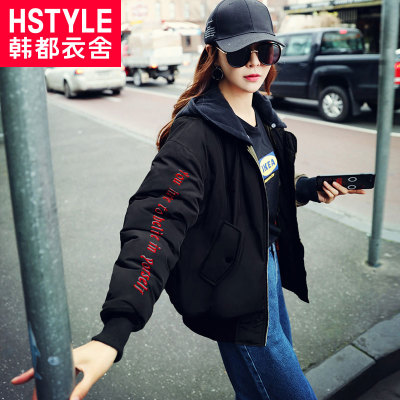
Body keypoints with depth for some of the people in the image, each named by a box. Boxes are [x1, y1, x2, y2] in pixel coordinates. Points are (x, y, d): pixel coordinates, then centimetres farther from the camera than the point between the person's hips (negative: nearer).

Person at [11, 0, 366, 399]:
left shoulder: (262, 116, 2)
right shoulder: (196, 134, -25)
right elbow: (158, 222, -37)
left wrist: (309, 189, 0)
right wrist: (112, 334, -47)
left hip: (268, 269, 8)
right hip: (236, 297, -8)